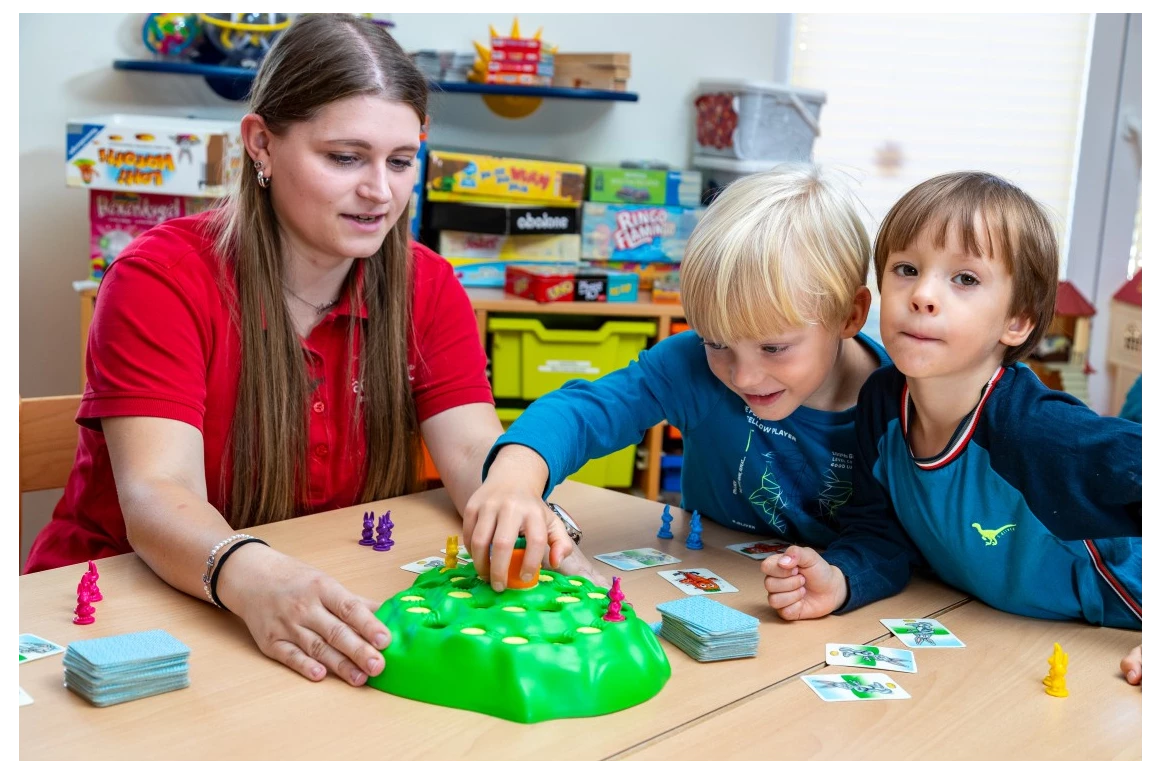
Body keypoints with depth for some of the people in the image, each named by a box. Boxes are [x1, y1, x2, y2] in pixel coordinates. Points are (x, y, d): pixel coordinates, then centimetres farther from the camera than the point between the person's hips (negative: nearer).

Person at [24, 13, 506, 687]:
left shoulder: (427, 288, 0)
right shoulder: (162, 278, -13)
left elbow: (474, 450, -10)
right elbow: (156, 493, -24)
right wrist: (250, 576, -45)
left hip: (332, 620, 3)